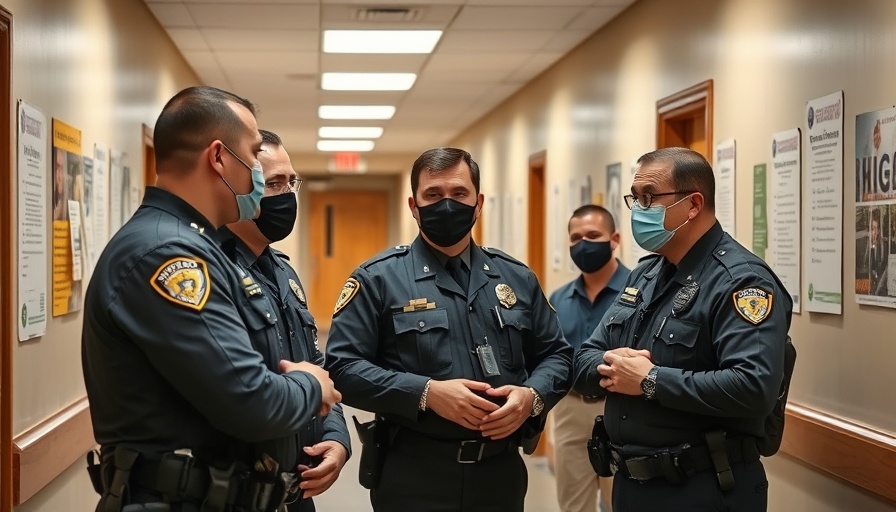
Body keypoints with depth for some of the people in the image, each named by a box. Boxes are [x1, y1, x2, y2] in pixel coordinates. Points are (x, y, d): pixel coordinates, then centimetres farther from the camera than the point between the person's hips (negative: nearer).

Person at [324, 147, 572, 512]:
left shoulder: (516, 278, 10)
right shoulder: (378, 278, -3)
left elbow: (556, 355, 14)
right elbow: (343, 366, -9)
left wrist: (532, 396, -7)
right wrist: (425, 393, -20)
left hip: (501, 471, 4)